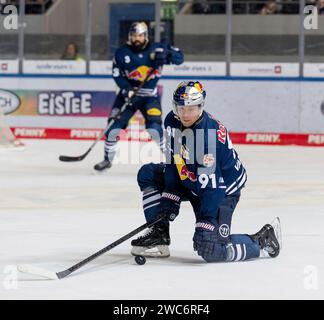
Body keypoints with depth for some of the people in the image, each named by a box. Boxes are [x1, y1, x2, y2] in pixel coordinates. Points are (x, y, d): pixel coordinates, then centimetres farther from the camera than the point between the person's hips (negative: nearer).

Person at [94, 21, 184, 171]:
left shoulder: (156, 48, -8)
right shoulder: (122, 52, -7)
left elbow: (179, 57, -8)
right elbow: (117, 74, -5)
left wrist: (165, 55, -28)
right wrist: (127, 89, -21)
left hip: (150, 95, -2)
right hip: (129, 92, 2)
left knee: (154, 126, -20)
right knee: (115, 124, -5)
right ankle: (107, 159, 10)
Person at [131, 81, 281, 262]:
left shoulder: (211, 134, -32)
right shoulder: (172, 121, -9)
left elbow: (210, 184, -32)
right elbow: (173, 162, 1)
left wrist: (206, 222, -32)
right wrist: (169, 198, -5)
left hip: (222, 187, -8)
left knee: (210, 249, -21)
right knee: (148, 174, 1)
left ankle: (263, 241, 1)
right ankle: (159, 234, 3)